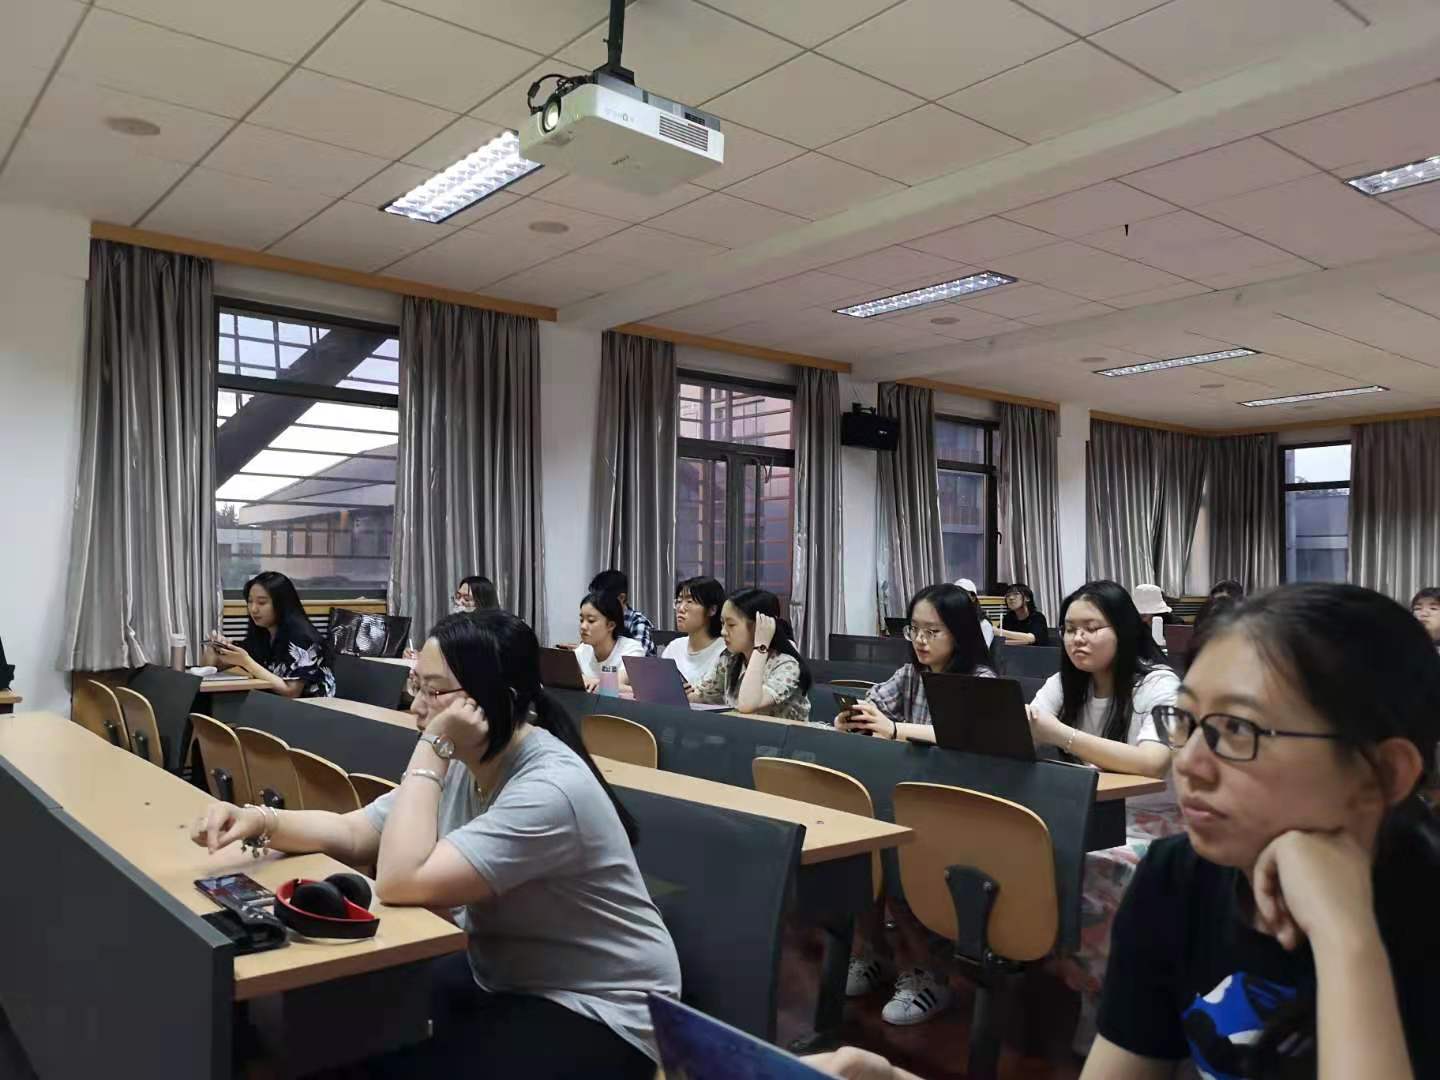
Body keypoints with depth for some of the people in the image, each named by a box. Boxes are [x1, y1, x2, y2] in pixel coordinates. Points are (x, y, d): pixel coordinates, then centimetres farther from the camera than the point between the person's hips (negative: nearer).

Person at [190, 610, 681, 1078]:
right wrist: (261, 821, -13)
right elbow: (353, 834, 3)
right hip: (501, 978, 8)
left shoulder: (551, 789, -31)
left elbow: (400, 881, -33)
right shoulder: (463, 765, -2)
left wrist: (431, 751, -30)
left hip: (597, 1011, -8)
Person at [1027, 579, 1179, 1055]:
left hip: (1151, 828, -5)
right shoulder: (1066, 682, 5)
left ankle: (1099, 1003, -6)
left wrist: (1064, 736, -41)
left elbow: (1154, 762, -31)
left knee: (1085, 878, -31)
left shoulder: (1158, 684, -14)